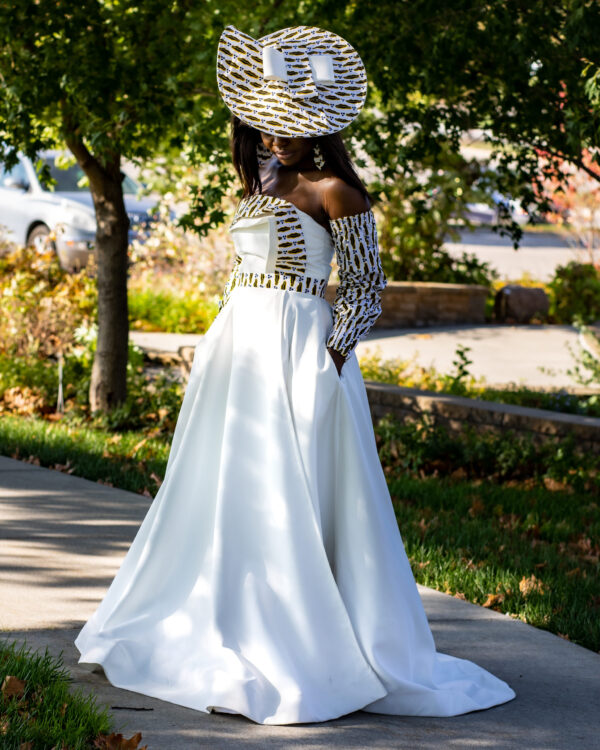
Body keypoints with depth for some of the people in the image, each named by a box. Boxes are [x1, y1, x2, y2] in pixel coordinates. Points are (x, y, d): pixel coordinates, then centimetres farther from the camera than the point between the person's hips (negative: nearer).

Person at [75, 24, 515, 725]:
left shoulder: (335, 190, -8)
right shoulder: (262, 182, 15)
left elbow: (364, 288, -9)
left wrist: (330, 359, -15)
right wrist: (214, 340, 17)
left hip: (298, 352, -8)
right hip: (240, 345, 8)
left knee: (286, 495, -7)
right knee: (225, 488, 12)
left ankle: (292, 654, -1)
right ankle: (228, 633, 24)